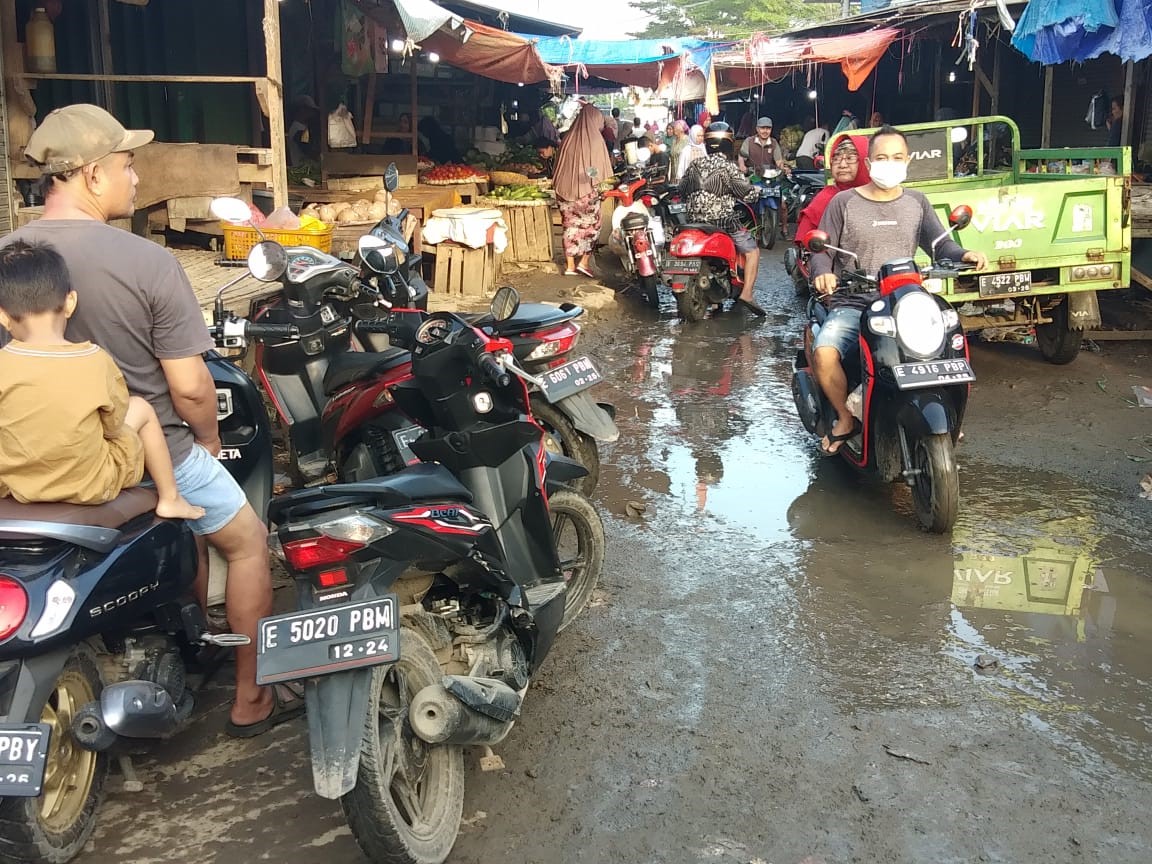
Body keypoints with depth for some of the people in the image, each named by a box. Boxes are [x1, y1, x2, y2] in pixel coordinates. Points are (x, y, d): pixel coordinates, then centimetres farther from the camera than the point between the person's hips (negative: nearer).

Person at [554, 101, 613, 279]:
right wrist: (599, 182, 9)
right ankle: (584, 262, 1)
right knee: (591, 225, 9)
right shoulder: (595, 139, -9)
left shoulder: (567, 139, 3)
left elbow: (559, 166, 9)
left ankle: (570, 265, 11)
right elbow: (601, 167, -7)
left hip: (566, 189, 4)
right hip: (588, 190, -4)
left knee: (571, 226, 10)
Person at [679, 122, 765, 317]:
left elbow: (682, 189, 18)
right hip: (723, 222, -6)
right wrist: (757, 190, 13)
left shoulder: (694, 165, 7)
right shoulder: (728, 167, -9)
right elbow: (747, 195, -10)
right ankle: (747, 293, -11)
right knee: (752, 250, 4)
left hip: (694, 221, 6)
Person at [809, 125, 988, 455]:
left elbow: (939, 243, 8)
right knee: (824, 354, -32)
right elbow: (822, 250, 1)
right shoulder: (844, 203, 3)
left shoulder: (916, 202, 13)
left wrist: (964, 254, -15)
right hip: (851, 305, -2)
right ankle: (845, 418, -4)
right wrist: (823, 273, -22)